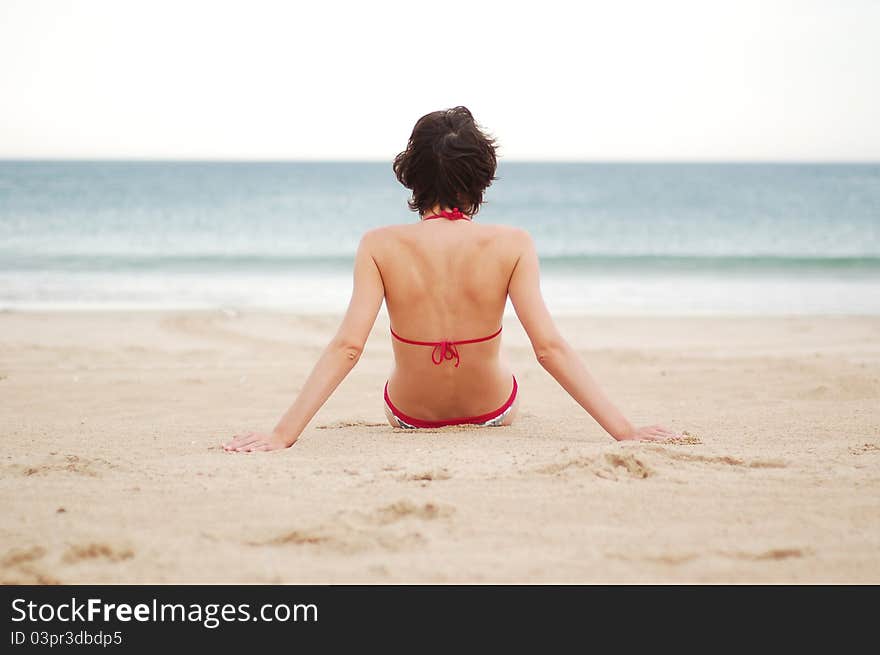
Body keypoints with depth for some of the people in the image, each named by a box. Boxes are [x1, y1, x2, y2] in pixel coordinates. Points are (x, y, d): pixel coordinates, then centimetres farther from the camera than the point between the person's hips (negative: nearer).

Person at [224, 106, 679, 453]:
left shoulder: (380, 247, -24)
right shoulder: (512, 245, -24)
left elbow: (347, 346, -29)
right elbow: (550, 348, -28)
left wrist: (282, 434, -28)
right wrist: (624, 431, -24)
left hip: (408, 416, 0)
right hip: (492, 414, 0)